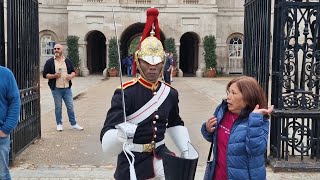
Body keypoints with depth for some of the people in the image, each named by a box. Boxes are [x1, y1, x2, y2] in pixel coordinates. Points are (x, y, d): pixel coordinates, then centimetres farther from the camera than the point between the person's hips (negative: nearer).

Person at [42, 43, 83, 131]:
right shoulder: (49, 62, 0)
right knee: (58, 107, 7)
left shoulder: (68, 61, 9)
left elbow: (73, 72, 15)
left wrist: (71, 76, -8)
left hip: (67, 88, 2)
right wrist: (54, 76, -18)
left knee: (70, 106, 6)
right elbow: (45, 74, -1)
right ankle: (59, 124, 20)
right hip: (56, 89, -2)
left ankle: (73, 124, 16)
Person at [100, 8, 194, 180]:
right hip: (132, 162, -4)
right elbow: (107, 140, -23)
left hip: (160, 156, 4)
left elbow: (175, 124, 19)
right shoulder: (125, 93, -18)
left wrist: (186, 151, 11)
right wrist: (121, 135, -44)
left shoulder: (170, 93, -1)